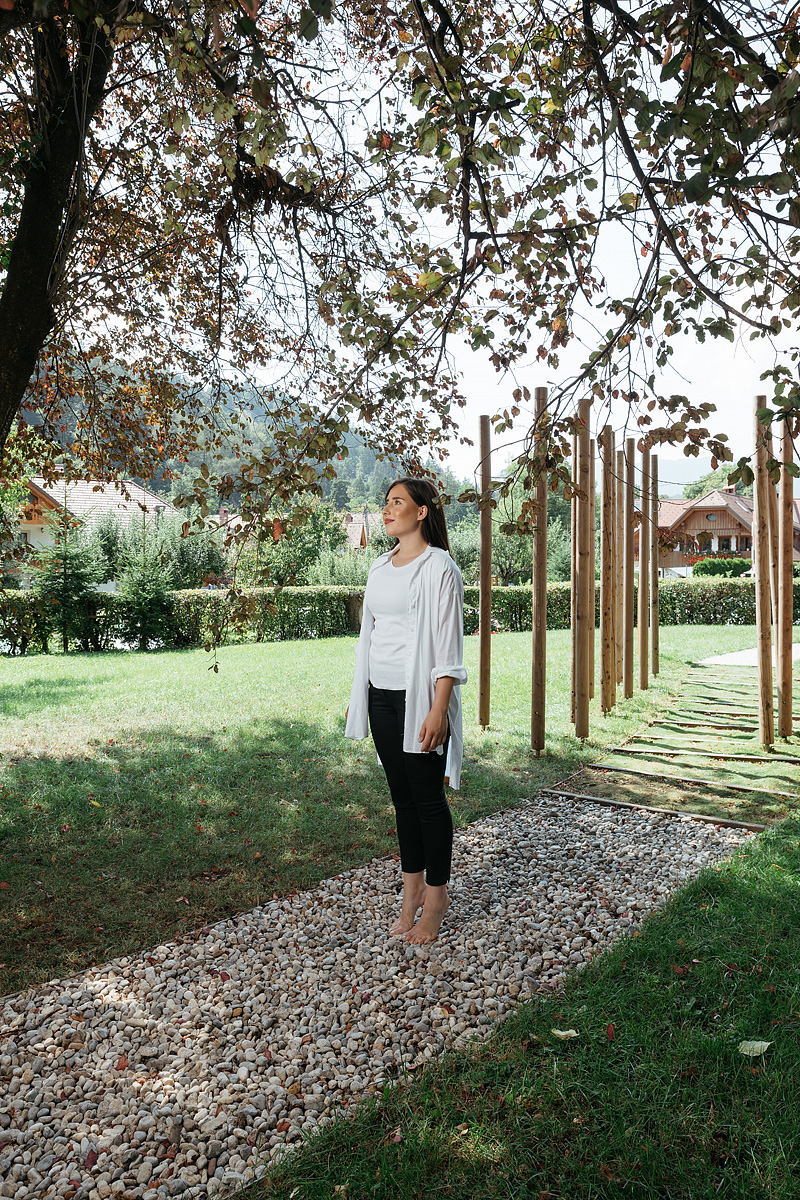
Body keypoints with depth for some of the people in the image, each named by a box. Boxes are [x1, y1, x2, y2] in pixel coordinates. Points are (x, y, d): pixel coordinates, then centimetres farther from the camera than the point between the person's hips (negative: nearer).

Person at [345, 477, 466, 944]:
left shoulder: (439, 567, -9)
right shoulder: (381, 567, 13)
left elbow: (448, 643, -14)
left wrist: (439, 708, -19)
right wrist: (361, 696, 14)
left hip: (420, 695, -7)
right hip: (382, 694, 7)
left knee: (428, 796, 2)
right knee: (402, 794, 14)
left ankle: (436, 894, 17)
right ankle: (413, 888, 26)